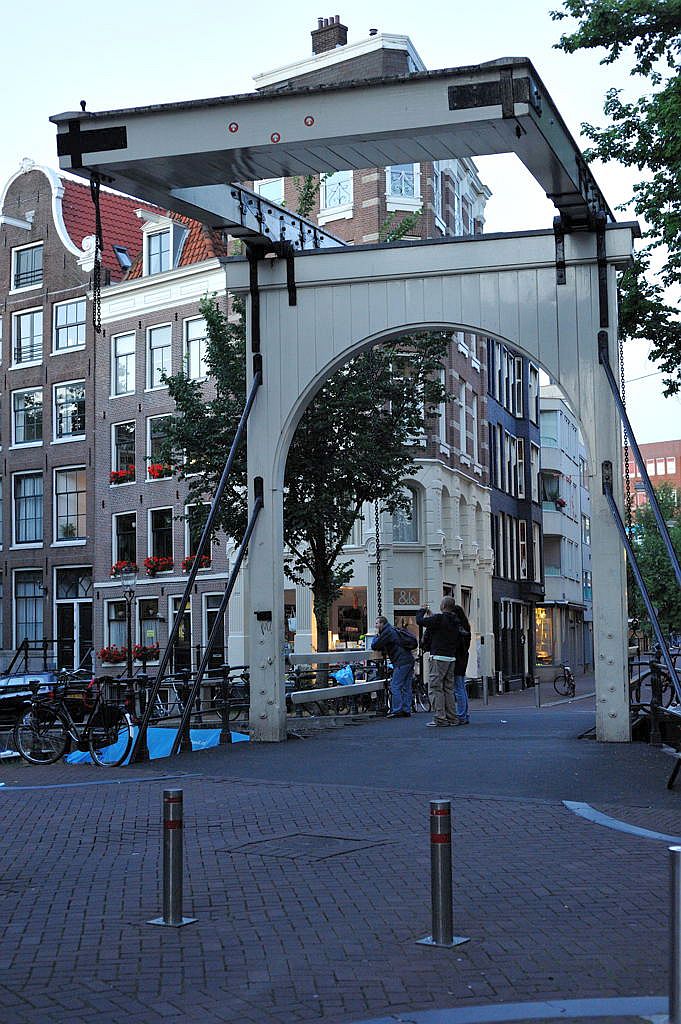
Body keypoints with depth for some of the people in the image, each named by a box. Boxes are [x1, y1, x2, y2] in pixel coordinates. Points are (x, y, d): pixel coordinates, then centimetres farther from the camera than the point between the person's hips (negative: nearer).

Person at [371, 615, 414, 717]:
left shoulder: (387, 632, -8)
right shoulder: (393, 630, 23)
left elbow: (374, 646, -7)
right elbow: (384, 647, 32)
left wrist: (377, 635, 6)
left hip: (401, 662, -10)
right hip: (409, 661, 10)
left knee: (395, 686, -6)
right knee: (406, 687, 9)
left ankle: (396, 711, -8)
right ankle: (406, 710, 11)